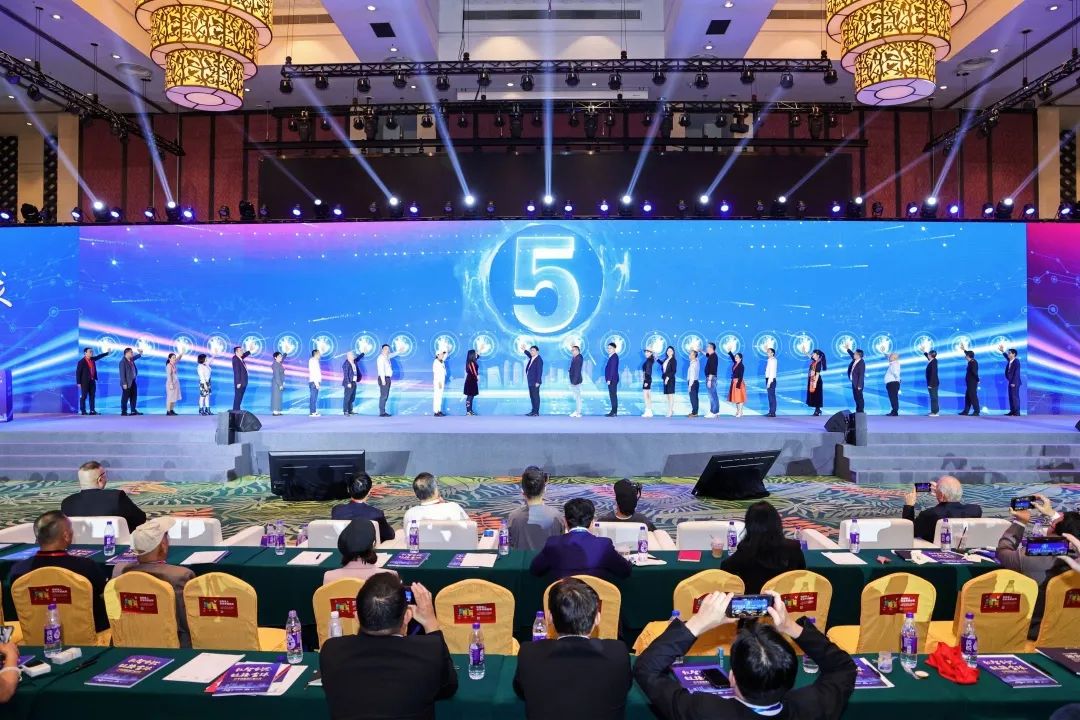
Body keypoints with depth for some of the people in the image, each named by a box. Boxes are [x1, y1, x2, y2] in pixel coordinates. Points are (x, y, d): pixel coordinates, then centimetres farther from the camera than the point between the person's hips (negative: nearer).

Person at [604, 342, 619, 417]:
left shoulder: (614, 357, -14)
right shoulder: (611, 356, 14)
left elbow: (613, 369, -19)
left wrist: (609, 379, -20)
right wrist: (607, 378, 14)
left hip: (612, 379, -10)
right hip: (611, 379, 10)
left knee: (613, 395, -8)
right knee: (612, 395, 12)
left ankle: (614, 412, -6)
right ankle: (614, 411, 16)